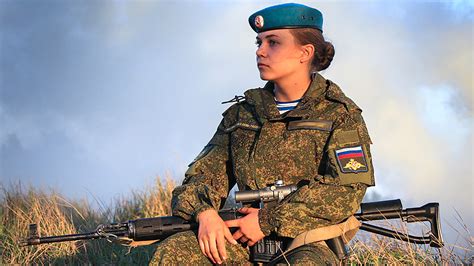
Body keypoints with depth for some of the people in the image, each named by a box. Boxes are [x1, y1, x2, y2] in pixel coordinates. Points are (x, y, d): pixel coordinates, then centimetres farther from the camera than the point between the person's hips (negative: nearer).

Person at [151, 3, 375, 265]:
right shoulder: (241, 114, 16)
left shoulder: (339, 114, 1)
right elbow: (207, 171, 12)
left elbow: (347, 189, -12)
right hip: (247, 243, 5)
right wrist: (204, 211, -14)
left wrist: (269, 220, -15)